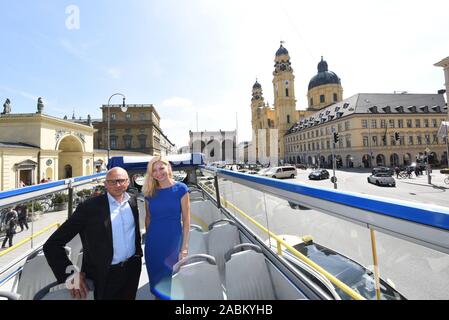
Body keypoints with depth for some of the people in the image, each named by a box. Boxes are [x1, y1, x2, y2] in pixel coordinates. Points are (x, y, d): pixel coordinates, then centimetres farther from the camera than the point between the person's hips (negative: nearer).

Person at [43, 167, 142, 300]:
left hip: (133, 269, 4)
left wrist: (138, 253, 10)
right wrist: (70, 274, -20)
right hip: (105, 275, -4)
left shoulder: (133, 202, -4)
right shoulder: (90, 207, -18)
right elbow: (52, 245, -14)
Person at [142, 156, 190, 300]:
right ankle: (157, 295, 46)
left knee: (171, 276, 14)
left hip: (173, 240, -3)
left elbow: (186, 219, -10)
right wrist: (148, 239, 11)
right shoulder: (149, 192, 0)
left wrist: (185, 247, -11)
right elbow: (148, 218, 9)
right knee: (155, 276, 19)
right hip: (153, 242, 3)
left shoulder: (180, 189, -10)